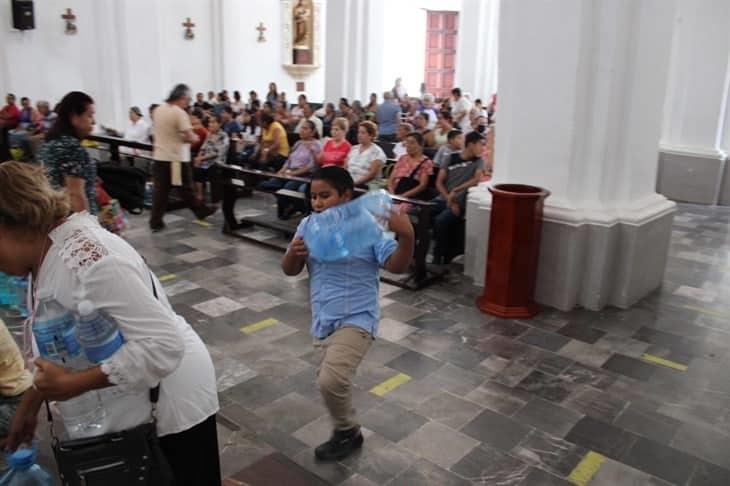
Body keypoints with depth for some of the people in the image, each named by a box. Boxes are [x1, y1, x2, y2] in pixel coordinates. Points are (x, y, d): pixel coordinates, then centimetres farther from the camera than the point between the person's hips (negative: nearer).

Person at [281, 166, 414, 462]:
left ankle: (346, 432, 9)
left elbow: (397, 266, -19)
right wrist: (293, 253, -19)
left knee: (331, 381, -21)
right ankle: (346, 431, 46)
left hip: (357, 319, -6)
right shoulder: (308, 226, 3)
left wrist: (407, 235, -37)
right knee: (330, 382, 19)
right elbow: (290, 271, 3)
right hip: (322, 320, 7)